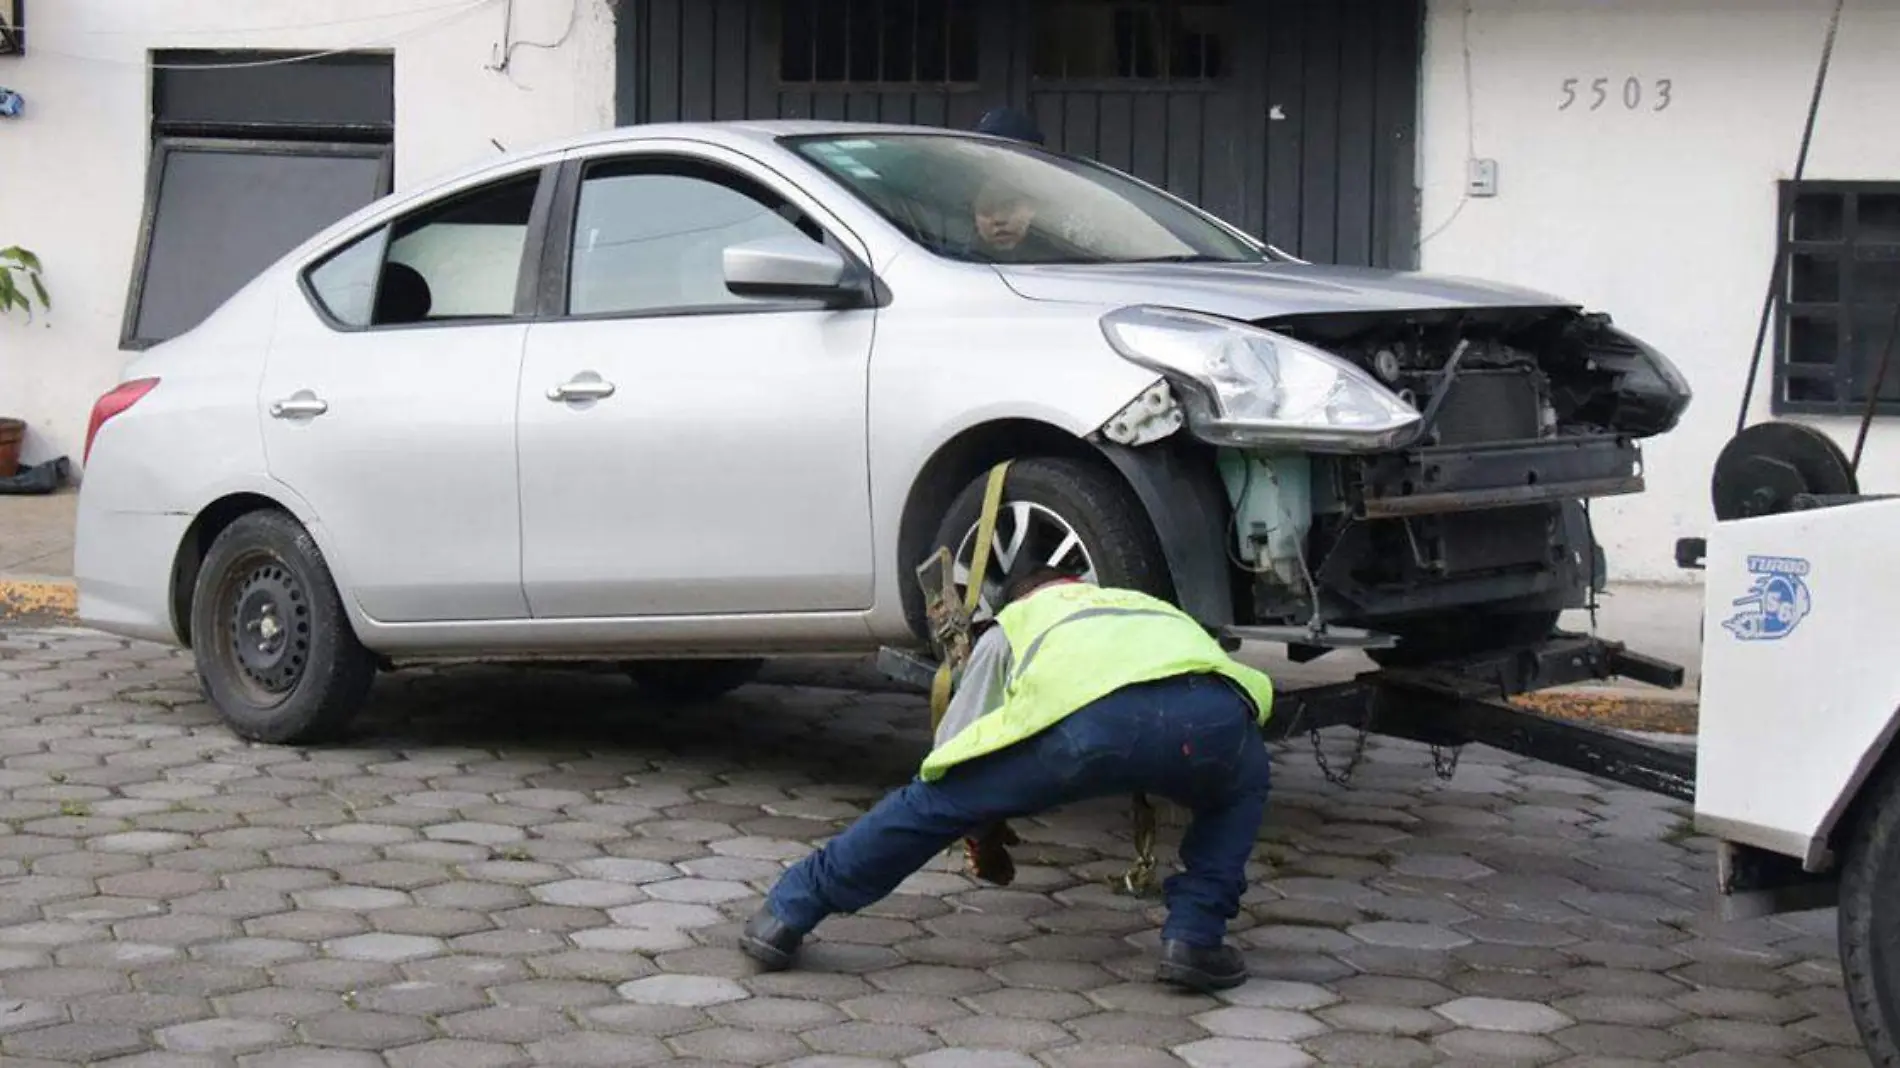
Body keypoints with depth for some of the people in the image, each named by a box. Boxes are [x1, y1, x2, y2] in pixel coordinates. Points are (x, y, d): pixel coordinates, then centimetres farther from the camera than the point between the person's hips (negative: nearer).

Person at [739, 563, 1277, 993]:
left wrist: (982, 837, 53)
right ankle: (1195, 937, 20)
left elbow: (950, 747, 35)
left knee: (934, 800, 17)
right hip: (1211, 713, 2)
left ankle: (786, 915, 20)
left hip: (1083, 718, -2)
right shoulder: (1149, 605, 48)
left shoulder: (1012, 623, 39)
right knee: (1242, 788, 37)